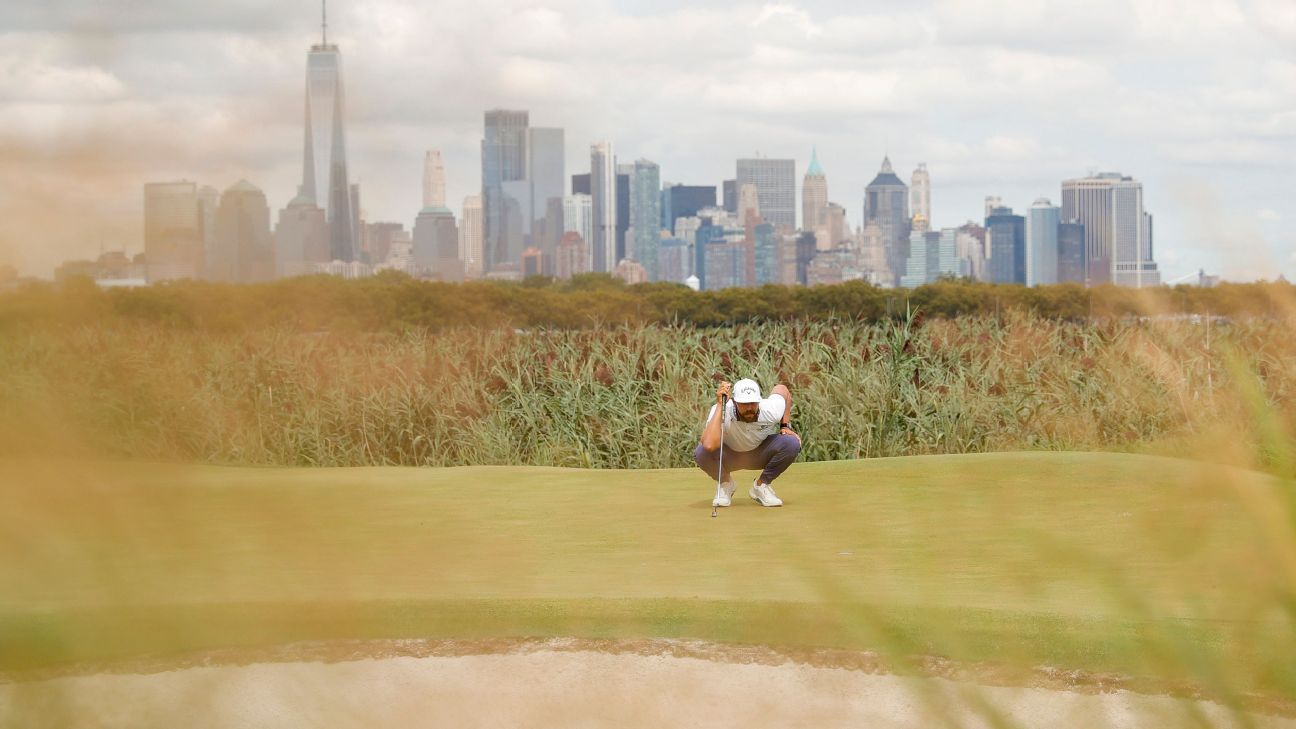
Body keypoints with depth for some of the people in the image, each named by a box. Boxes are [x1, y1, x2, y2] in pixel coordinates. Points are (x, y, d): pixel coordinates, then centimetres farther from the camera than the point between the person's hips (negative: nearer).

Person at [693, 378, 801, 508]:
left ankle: (761, 485, -1)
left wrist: (785, 426, -4)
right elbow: (709, 445, -54)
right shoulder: (721, 411, -35)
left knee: (792, 443, -26)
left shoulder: (770, 411, -27)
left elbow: (782, 389, -2)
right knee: (701, 452, -35)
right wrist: (720, 405, -49)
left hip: (759, 455, 2)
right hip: (728, 457, -2)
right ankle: (725, 483, 0)